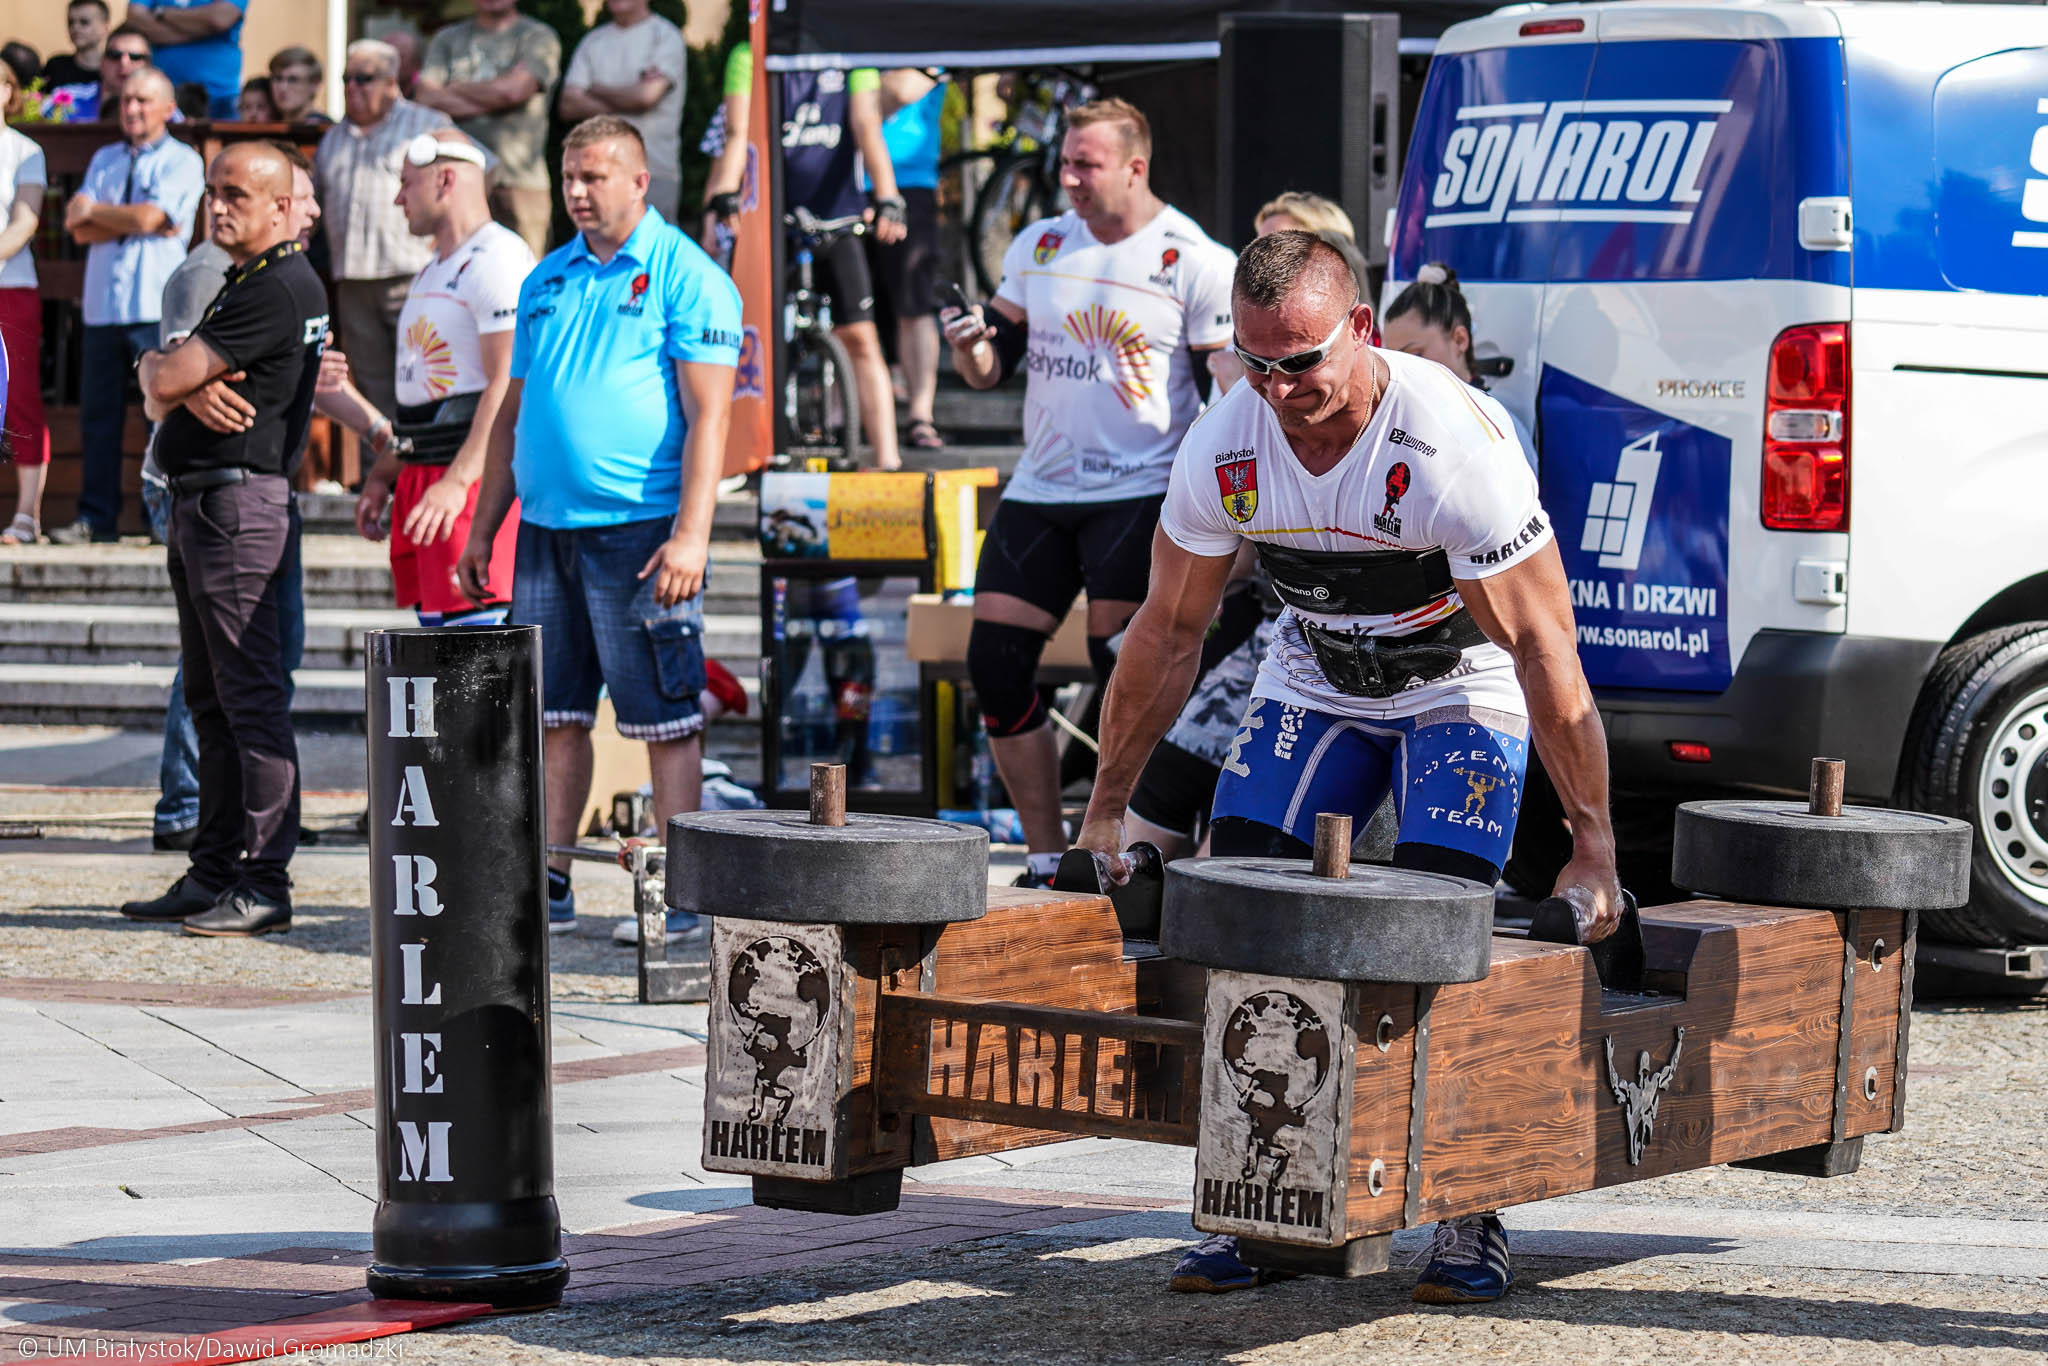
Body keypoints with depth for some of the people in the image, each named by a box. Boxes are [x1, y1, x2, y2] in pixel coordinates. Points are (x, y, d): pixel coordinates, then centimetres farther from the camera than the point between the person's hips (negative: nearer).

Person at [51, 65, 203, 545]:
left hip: (157, 305, -5)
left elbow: (147, 217, -12)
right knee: (98, 415, 4)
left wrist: (95, 211, 2)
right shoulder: (104, 159, 19)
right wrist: (136, 224, -5)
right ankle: (96, 518, 8)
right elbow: (79, 230, 7)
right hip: (103, 303, 5)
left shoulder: (181, 161, 3)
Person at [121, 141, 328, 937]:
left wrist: (162, 371, 7)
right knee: (212, 700, 13)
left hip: (238, 503, -11)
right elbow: (160, 379, 17)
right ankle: (214, 874, 19)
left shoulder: (278, 290, -14)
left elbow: (165, 381, -17)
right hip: (199, 505, 11)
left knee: (252, 697, -10)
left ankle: (264, 887, -10)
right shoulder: (248, 281, 20)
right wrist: (177, 376, -6)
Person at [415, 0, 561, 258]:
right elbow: (425, 95, 3)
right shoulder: (447, 39, 18)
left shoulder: (538, 36, 8)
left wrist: (455, 88, 7)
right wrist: (492, 101, -4)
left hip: (520, 180, -2)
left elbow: (513, 89, -8)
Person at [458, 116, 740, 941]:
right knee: (553, 715, 9)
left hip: (639, 529, -7)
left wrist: (691, 534, -19)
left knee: (665, 719, -3)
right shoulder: (547, 281, 16)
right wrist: (483, 528, 16)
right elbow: (513, 413, 21)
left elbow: (708, 414, -10)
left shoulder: (684, 276, -4)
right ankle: (548, 889, 14)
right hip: (547, 527, 7)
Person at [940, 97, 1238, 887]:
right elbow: (992, 369, 14)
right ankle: (1046, 855, 12)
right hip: (1040, 489, 6)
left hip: (1139, 494, -6)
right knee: (995, 664, 1)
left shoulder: (1195, 262, -6)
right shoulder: (1038, 247, 10)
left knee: (1125, 674, -11)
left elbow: (1236, 392, -7)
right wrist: (968, 345, -9)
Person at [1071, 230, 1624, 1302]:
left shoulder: (1453, 443, -33)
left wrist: (1592, 841, -28)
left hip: (1463, 685, -4)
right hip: (1318, 681, 5)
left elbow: (1544, 649, -28)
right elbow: (1167, 632, -4)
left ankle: (1472, 1215, -6)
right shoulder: (1223, 448, -18)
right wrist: (1108, 807, 0)